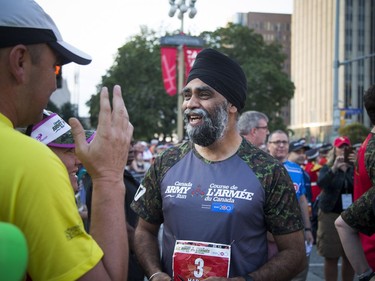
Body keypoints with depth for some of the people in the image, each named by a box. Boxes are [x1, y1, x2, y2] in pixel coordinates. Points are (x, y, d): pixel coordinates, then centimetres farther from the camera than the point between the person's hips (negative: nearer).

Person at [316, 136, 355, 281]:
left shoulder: (355, 168, 8)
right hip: (331, 215, -2)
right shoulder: (327, 168, 3)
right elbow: (321, 183, -17)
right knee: (331, 257, 0)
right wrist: (334, 168, -32)